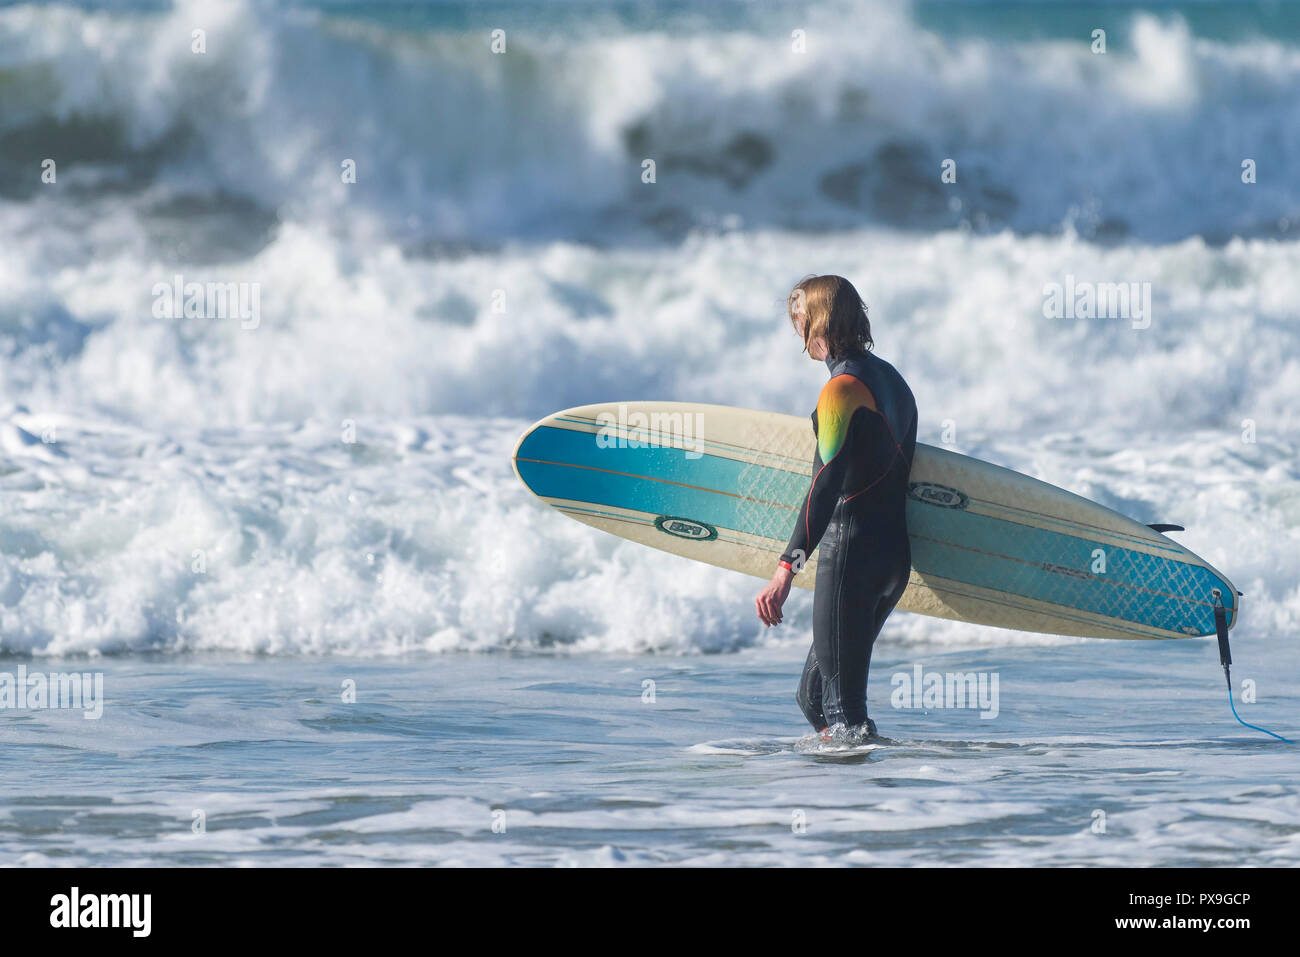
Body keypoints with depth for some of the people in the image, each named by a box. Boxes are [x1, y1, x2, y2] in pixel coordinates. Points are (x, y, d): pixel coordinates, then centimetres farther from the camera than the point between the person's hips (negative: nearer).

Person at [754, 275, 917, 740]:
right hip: (896, 555, 9)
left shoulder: (843, 388, -13)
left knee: (842, 709, -8)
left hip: (850, 553, -9)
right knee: (814, 694, 17)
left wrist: (787, 569, -31)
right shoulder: (890, 378, 16)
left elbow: (827, 484, -23)